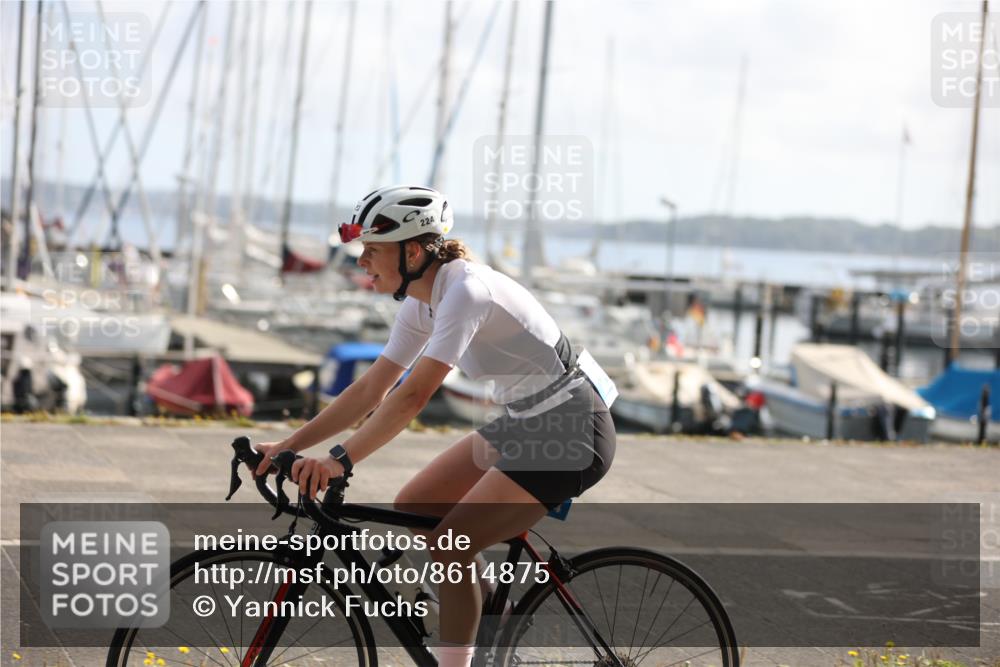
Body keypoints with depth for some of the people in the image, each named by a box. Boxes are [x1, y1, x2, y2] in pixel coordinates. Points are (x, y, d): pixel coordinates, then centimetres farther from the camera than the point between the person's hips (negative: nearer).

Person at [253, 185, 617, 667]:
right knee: (412, 509, 6)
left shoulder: (465, 289, -24)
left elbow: (413, 396, -30)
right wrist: (287, 447, 0)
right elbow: (370, 390, 5)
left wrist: (340, 460, -33)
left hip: (573, 434, -9)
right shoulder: (421, 302, 4)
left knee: (449, 546, -13)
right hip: (525, 424, 9)